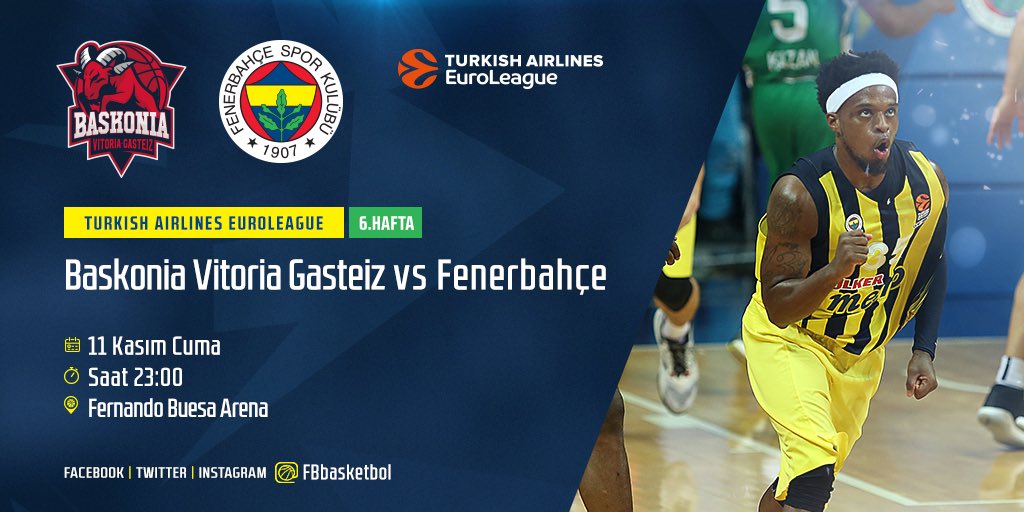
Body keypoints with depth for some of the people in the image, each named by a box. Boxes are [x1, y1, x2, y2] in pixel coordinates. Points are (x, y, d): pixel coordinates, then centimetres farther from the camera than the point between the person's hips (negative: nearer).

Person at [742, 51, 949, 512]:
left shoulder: (928, 180, -14)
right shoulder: (800, 192, -29)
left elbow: (932, 266, 6)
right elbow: (777, 308, -27)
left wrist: (924, 351, 0)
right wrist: (836, 270, -44)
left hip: (862, 352, 6)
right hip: (788, 338, -5)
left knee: (817, 474, 17)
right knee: (812, 474, -26)